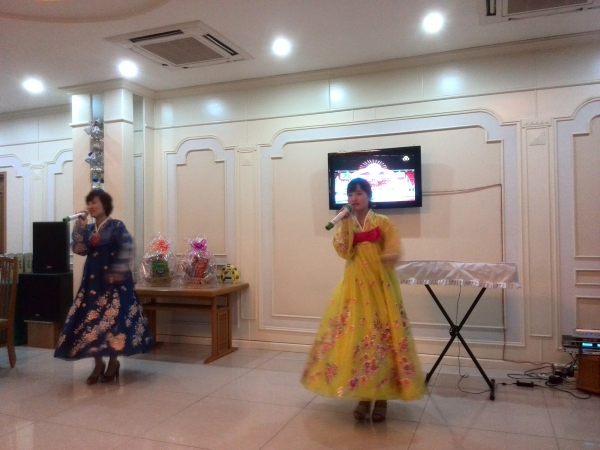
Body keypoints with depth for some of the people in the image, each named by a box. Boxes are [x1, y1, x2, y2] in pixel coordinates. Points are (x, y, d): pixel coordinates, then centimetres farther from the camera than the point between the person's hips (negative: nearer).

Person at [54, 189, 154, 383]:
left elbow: (127, 249, -14)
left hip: (112, 278, -6)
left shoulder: (117, 226, -6)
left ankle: (113, 362, 12)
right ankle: (98, 363, 16)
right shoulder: (89, 229, 11)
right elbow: (79, 250, 1)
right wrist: (80, 227, -5)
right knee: (91, 318, 4)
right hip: (93, 279, 6)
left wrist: (118, 271, -18)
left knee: (112, 317, -3)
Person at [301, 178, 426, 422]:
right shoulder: (345, 224, 7)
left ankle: (382, 397, 12)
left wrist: (388, 257, -28)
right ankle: (363, 396, 13)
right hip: (355, 286, 2)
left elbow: (393, 250, -7)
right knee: (356, 335, 1)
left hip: (380, 285, -2)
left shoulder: (383, 222, 1)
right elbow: (344, 252, -8)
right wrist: (345, 224, -13)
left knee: (383, 335, -1)